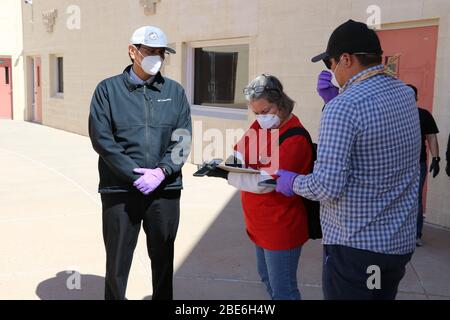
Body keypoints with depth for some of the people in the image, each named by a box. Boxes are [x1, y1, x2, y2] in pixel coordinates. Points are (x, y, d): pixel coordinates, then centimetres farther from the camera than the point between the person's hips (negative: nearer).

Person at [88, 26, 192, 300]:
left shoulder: (175, 91, 8)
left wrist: (161, 171, -13)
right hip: (120, 190, -2)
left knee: (163, 258, 15)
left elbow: (183, 139, 1)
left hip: (166, 189, 2)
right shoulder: (108, 89, 1)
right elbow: (102, 138, -7)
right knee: (117, 261, 7)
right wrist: (134, 174, -15)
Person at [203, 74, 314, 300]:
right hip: (261, 224, 9)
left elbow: (266, 182, -27)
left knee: (282, 290, 4)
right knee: (267, 278, 25)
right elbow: (241, 153, 5)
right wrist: (229, 162, -18)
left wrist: (226, 174, -28)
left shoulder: (294, 138, -23)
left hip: (281, 228, -9)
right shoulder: (260, 126, 5)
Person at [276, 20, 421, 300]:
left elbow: (328, 186, -24)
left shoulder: (343, 107, -21)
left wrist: (293, 182, -6)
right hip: (401, 242, 8)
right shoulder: (407, 95, 4)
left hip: (356, 246, -8)